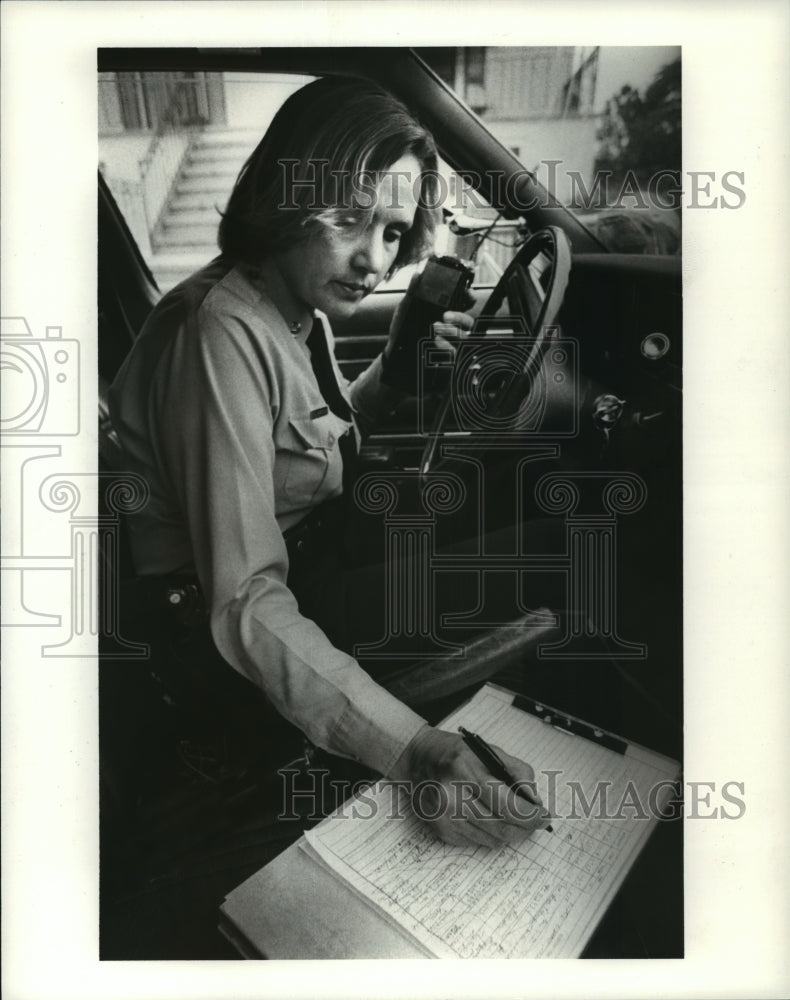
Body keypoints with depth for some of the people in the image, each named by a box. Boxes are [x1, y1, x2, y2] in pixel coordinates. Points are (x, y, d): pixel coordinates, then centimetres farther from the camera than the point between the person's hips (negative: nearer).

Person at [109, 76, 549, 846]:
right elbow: (245, 606, -33)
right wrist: (418, 751, -42)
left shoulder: (300, 308, 0)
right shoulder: (224, 332, -28)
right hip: (209, 635, -8)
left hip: (292, 563, 8)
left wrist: (394, 370, -2)